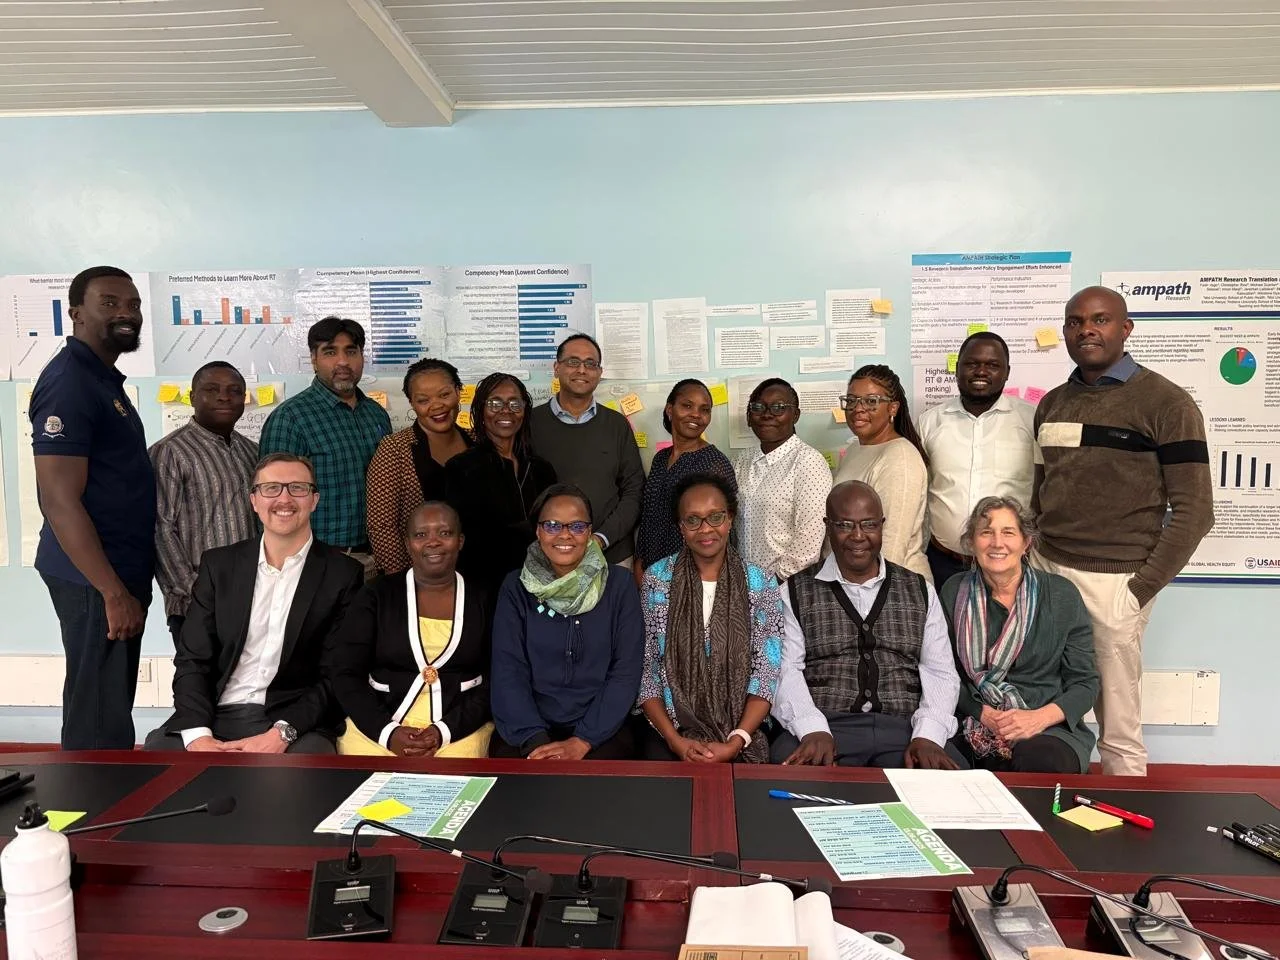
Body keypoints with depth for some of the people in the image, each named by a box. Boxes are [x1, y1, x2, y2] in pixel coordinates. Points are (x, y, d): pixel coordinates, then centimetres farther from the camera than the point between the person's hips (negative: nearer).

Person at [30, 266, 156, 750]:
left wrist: (124, 583, 17)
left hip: (118, 571, 9)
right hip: (95, 580, -9)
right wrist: (113, 591, -22)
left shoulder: (104, 378, 13)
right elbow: (60, 499, -21)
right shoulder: (69, 382, -16)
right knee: (100, 714, 1)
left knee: (110, 702, 19)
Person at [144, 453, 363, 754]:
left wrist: (282, 734, -15)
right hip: (215, 717, 3)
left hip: (297, 723, -2)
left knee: (309, 753, -33)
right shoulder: (219, 565, 10)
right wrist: (198, 735, -9)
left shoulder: (343, 575, 0)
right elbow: (192, 659, 6)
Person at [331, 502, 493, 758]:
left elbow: (493, 685, 2)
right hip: (376, 729, 0)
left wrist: (445, 731, -12)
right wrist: (387, 731, -12)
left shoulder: (482, 603, 6)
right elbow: (345, 675, 1)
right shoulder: (376, 596, 5)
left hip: (460, 731, 0)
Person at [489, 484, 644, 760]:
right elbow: (508, 672, -4)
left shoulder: (619, 583, -1)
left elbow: (627, 672, -5)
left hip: (601, 729, -1)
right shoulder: (516, 587, 3)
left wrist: (581, 742, -14)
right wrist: (535, 742, -17)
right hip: (528, 727, 1)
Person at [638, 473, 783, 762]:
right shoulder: (657, 578, 1)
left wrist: (735, 743, -15)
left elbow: (767, 672, -3)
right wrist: (675, 740, -11)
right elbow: (644, 666, 0)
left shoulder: (761, 583, 0)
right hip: (671, 729, 0)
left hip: (741, 730, 0)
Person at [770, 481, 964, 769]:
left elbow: (940, 672, 9)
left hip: (905, 727, 3)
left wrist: (928, 735, -9)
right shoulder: (796, 592, 9)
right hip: (826, 727, -2)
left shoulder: (920, 591, 17)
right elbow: (785, 670, -1)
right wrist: (813, 730, -19)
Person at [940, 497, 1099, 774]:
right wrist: (984, 714, -11)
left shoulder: (1061, 595, 3)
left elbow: (1085, 682, 3)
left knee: (1039, 762, -36)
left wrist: (1040, 717, -14)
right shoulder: (954, 592, 6)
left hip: (1050, 728, -1)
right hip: (973, 728, 2)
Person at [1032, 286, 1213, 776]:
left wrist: (1140, 590, -11)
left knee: (1117, 730, 5)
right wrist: (1027, 559, 8)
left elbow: (1194, 511, -7)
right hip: (1045, 569, 5)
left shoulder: (1166, 403, -5)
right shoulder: (1052, 404, 12)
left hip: (1110, 581, -5)